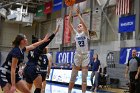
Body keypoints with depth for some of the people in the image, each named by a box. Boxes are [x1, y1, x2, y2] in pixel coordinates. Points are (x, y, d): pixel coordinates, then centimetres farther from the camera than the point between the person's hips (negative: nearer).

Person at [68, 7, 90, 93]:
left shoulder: (86, 33, 2)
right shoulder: (76, 33, 8)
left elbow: (84, 24, -18)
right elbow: (69, 23, 0)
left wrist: (78, 14, -20)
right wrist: (71, 12, -8)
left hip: (85, 56, -2)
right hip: (77, 56, 3)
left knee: (84, 78, -1)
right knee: (73, 77, 4)